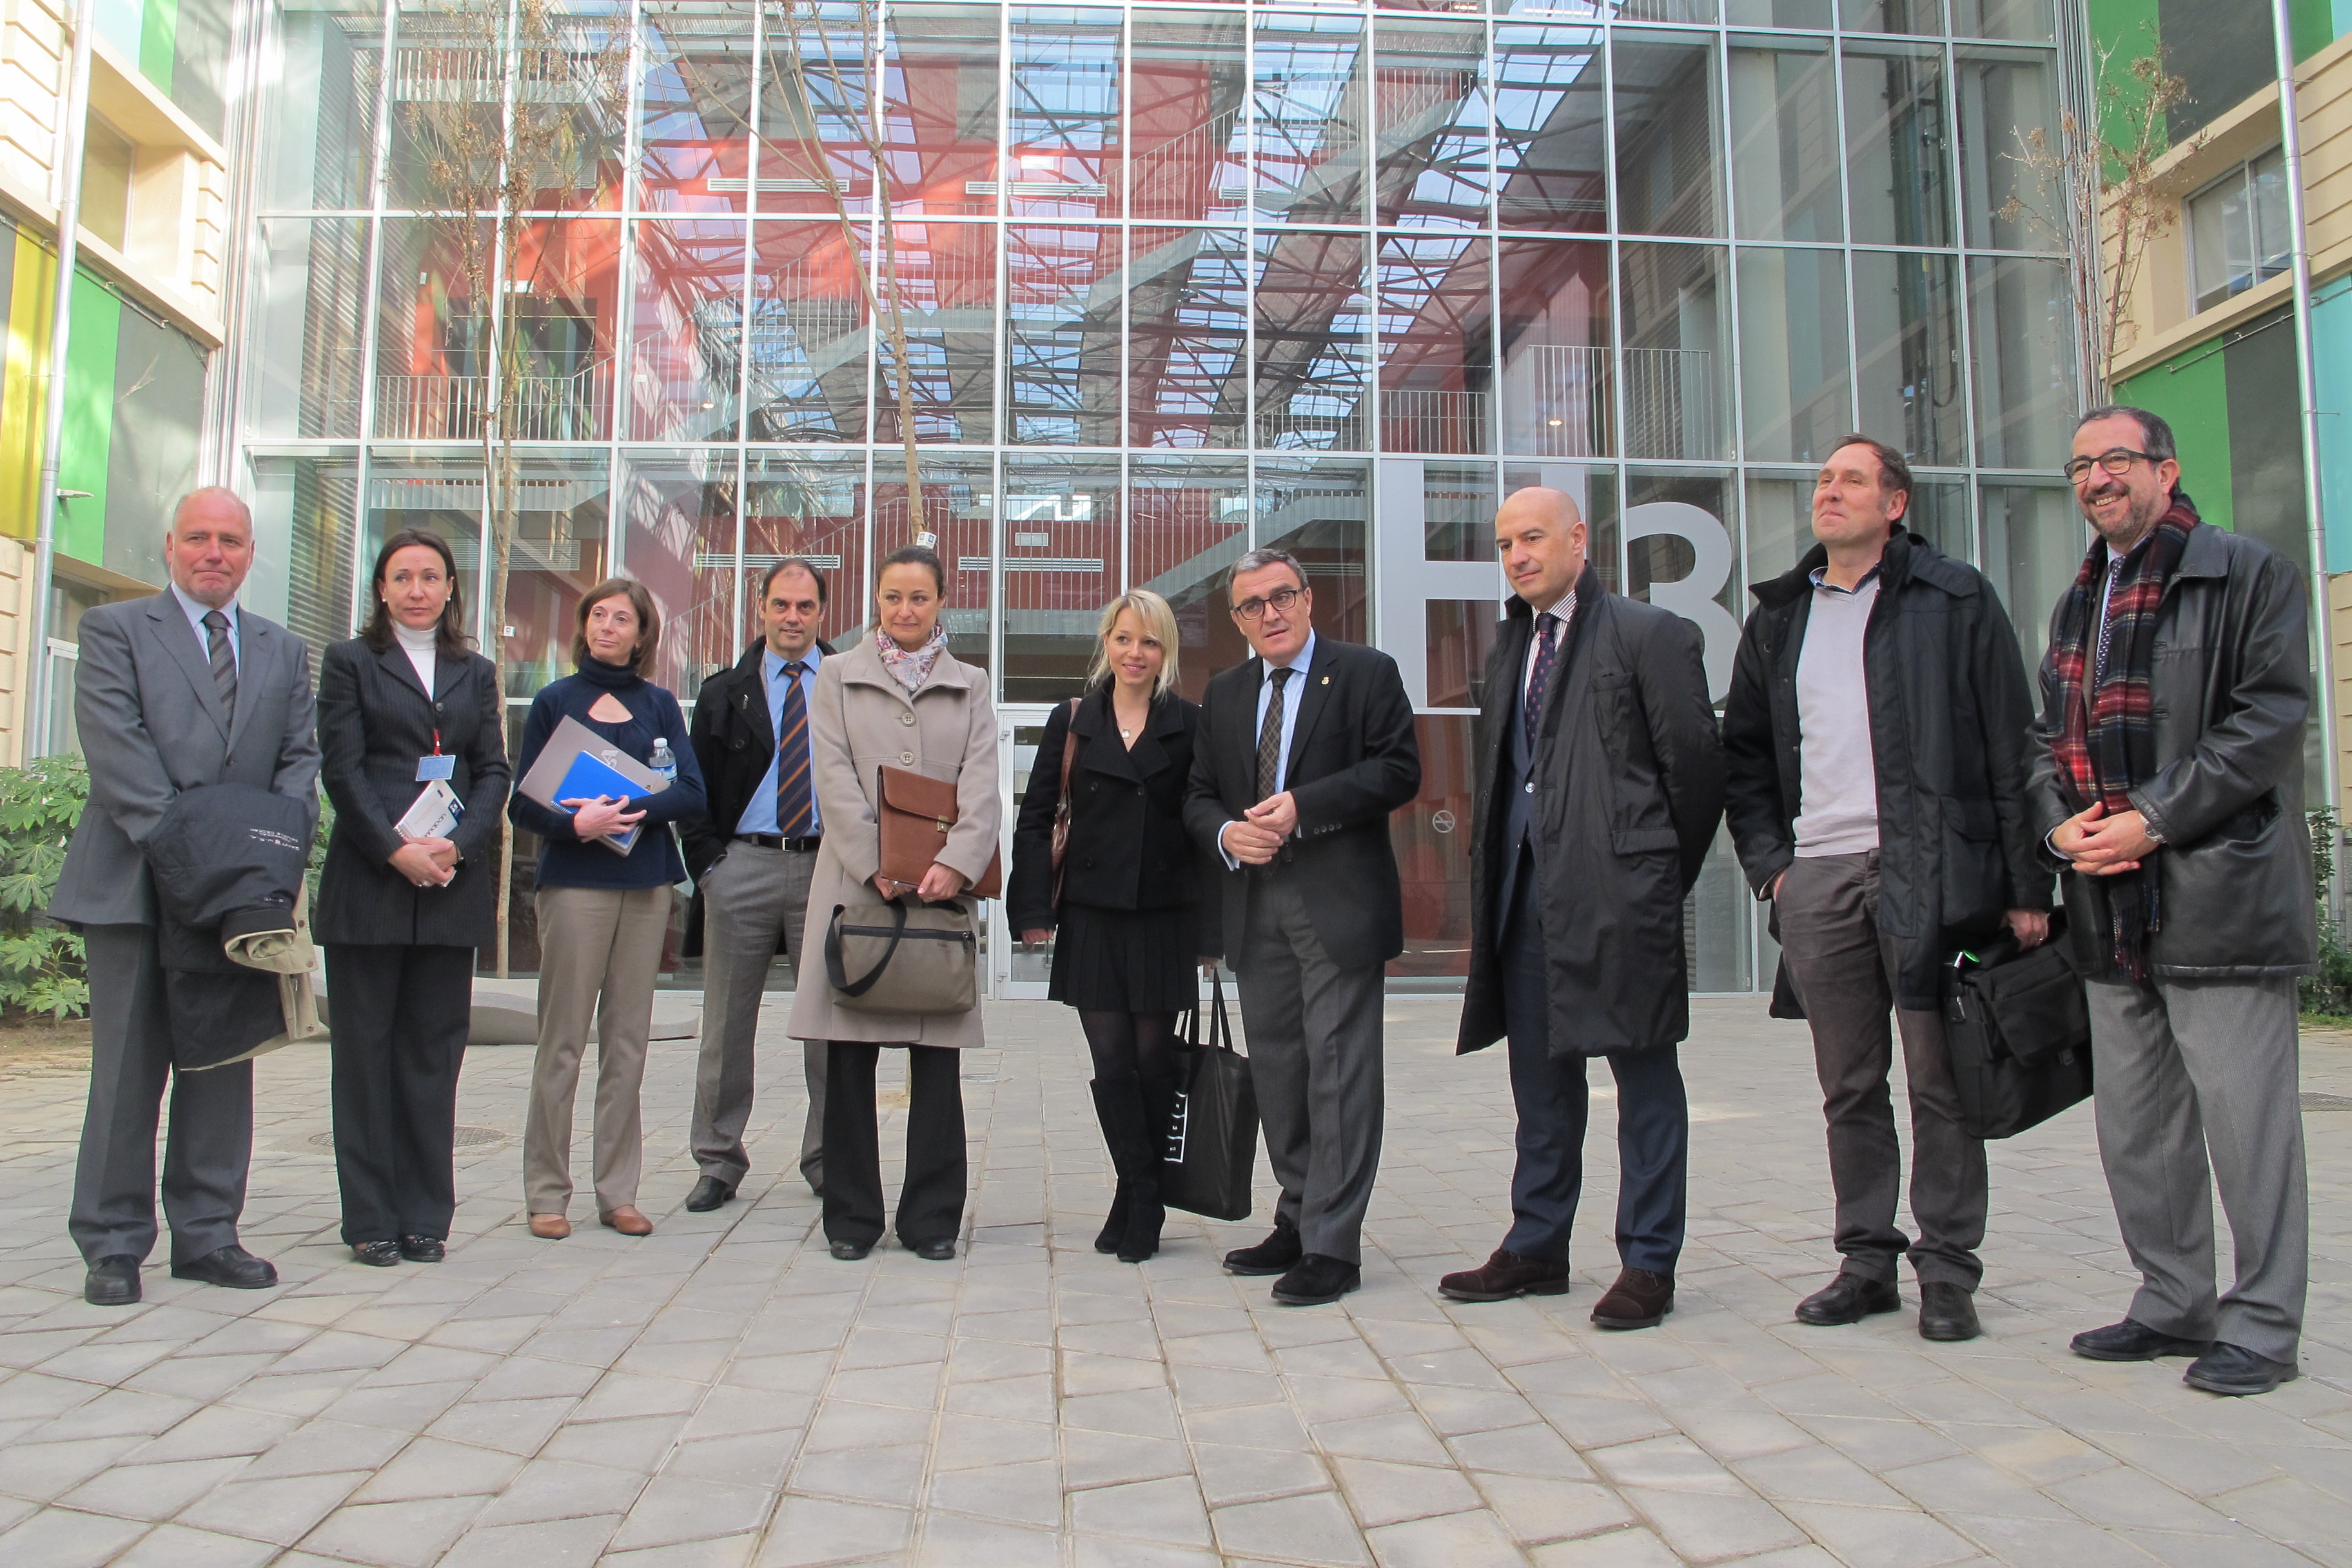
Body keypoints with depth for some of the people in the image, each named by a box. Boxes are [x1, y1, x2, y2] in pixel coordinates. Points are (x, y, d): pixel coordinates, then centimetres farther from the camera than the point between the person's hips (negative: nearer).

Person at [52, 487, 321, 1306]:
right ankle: (113, 1246, 12)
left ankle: (207, 1235, 17)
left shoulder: (284, 651, 16)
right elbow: (114, 746, -8)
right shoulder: (114, 629, 4)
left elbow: (300, 756, 10)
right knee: (127, 1070, 2)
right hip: (134, 885, -4)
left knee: (225, 1064, 8)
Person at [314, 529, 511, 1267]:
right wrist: (396, 850, -13)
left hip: (452, 882, 2)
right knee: (365, 1050, 2)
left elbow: (494, 772, 9)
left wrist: (456, 845, -8)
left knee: (435, 1050, 4)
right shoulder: (349, 661, 8)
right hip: (368, 880, -2)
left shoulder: (477, 673, 16)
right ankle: (371, 1219, 9)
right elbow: (342, 769, -2)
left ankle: (425, 1215, 11)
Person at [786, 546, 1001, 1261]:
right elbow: (835, 779, 0)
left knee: (936, 1056, 1)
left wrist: (956, 863, -15)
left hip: (943, 883, 1)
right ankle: (853, 1217, 12)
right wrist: (879, 868, -12)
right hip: (858, 879, 0)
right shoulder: (837, 676, 12)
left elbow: (983, 784, 2)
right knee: (849, 1056, 1)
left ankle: (932, 1218, 10)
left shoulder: (970, 685, 15)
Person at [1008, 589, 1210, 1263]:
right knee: (1110, 1062, -1)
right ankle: (1144, 1201, 14)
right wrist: (1034, 908, -2)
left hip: (1164, 915, -1)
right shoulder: (1073, 720, 7)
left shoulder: (1190, 725, 3)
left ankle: (1136, 1204, 19)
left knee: (1152, 1059, 4)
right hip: (1091, 916, 1)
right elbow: (1036, 817, 6)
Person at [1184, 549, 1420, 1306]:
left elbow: (1399, 769, -8)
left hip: (1338, 902, -6)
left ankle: (1332, 1246, -1)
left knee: (1338, 1069, -6)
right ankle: (1297, 1223, 23)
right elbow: (1199, 793, 16)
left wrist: (1303, 807, -17)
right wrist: (1226, 833, -7)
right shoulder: (1225, 694, 17)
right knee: (1277, 1070, 11)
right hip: (1255, 903, 6)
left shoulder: (1367, 673, 1)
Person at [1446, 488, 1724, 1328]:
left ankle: (1649, 1262, 11)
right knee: (1540, 1073, 13)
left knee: (1644, 1076, 2)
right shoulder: (1512, 647, 17)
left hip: (1618, 889, -7)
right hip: (1528, 890, 7)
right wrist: (1494, 876, 9)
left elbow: (1696, 761, -6)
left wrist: (1665, 873, -1)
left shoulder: (1647, 632, -4)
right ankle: (1536, 1248, 25)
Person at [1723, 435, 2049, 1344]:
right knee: (1848, 1086, 9)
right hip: (1815, 879, 4)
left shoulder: (1954, 600, 4)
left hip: (1926, 873, -4)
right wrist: (1766, 859, 6)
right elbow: (1744, 751, 19)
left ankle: (1948, 1270, 13)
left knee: (1940, 1079, 1)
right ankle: (1866, 1261, 20)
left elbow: (2010, 746, 0)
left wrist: (2027, 883, -5)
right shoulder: (1779, 618, 16)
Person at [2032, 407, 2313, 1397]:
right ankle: (2173, 1304, 24)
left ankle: (2262, 1323, 11)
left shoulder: (2247, 575, -1)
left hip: (2219, 895, -7)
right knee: (2133, 1120, 12)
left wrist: (2154, 820, -16)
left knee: (2245, 1113, -2)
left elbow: (2271, 718, -10)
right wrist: (2059, 821, -1)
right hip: (2110, 906, 7)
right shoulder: (2077, 604, 19)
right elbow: (2048, 734, 18)